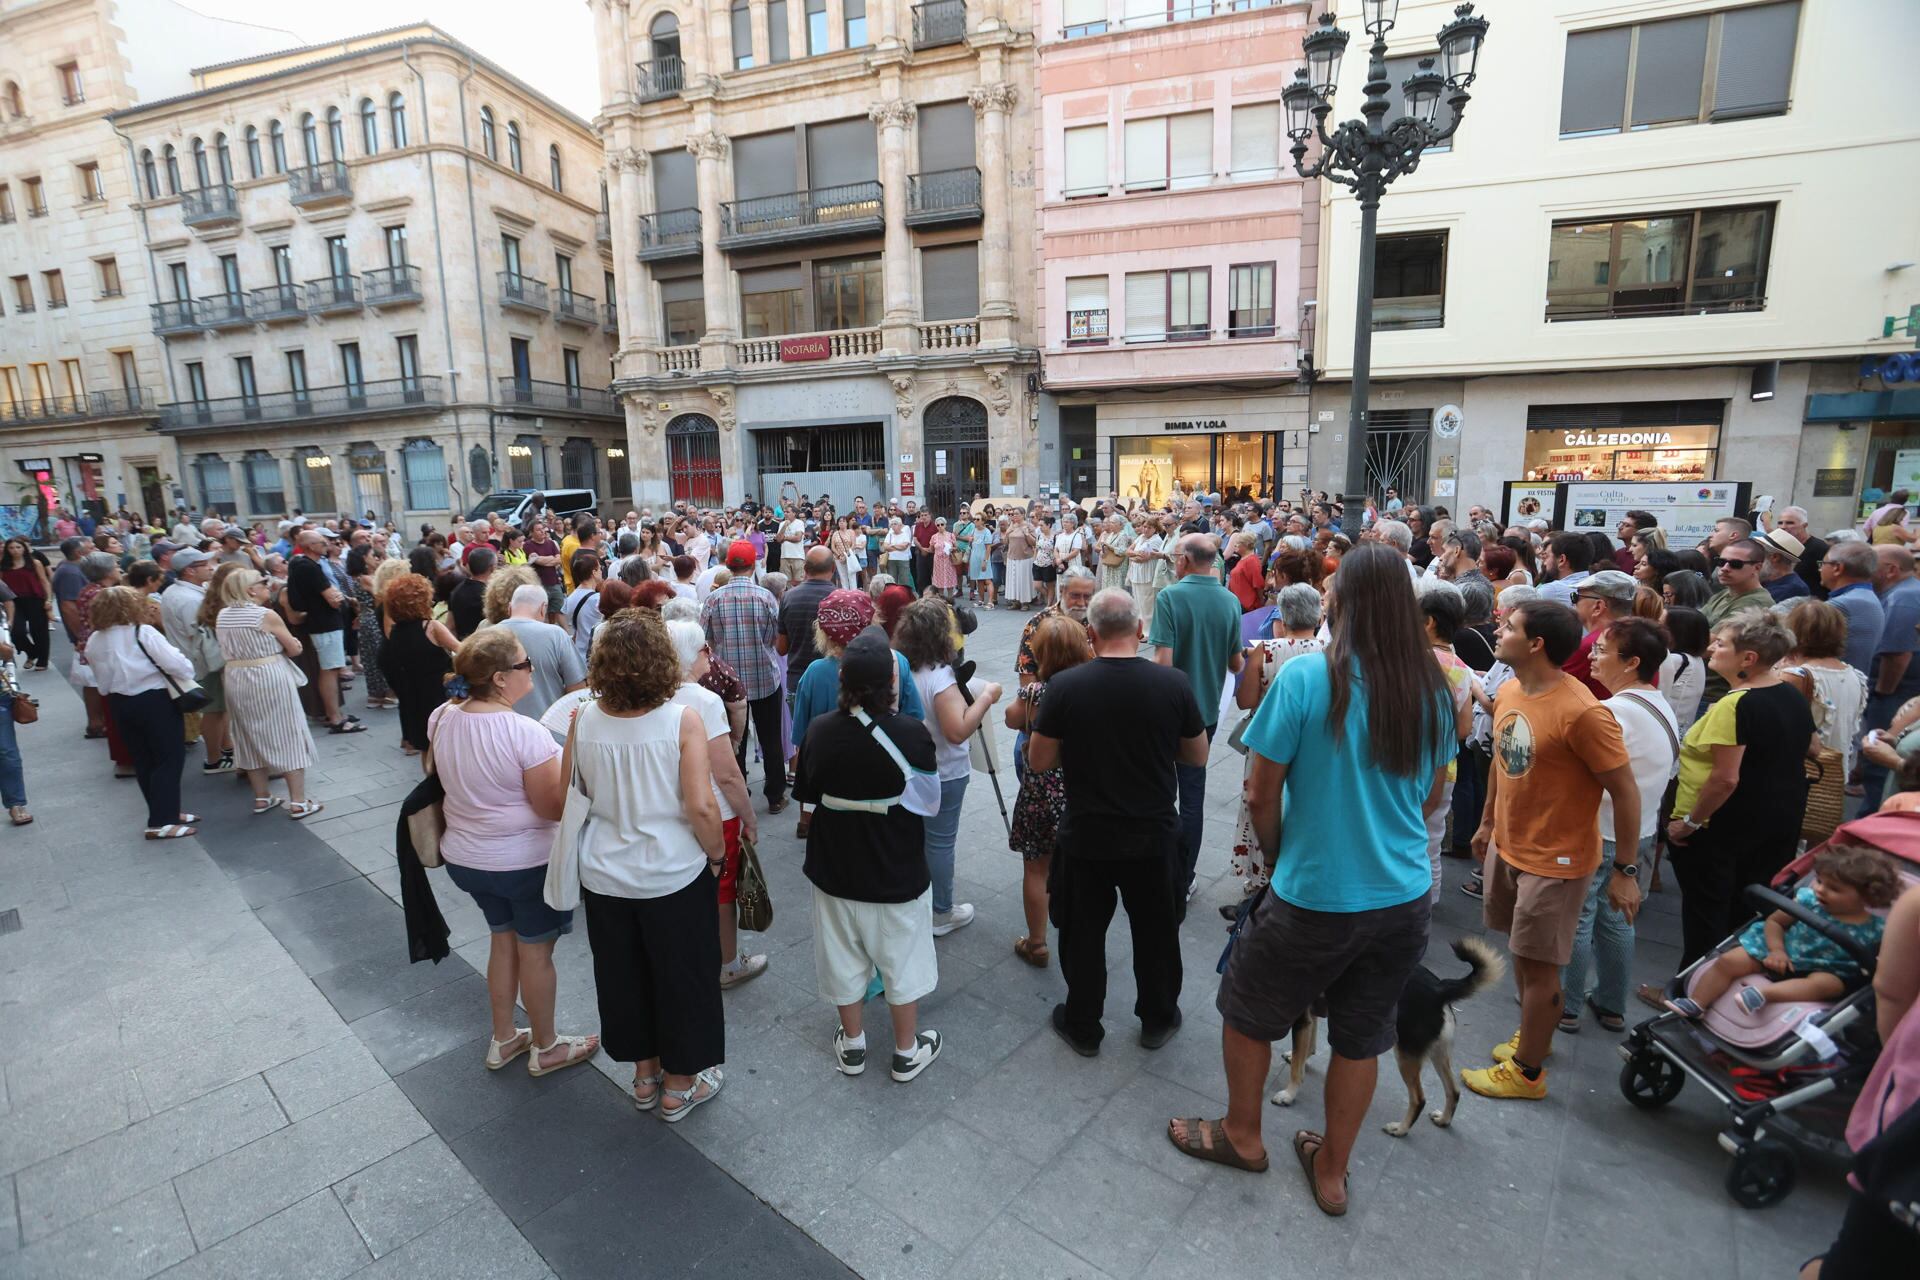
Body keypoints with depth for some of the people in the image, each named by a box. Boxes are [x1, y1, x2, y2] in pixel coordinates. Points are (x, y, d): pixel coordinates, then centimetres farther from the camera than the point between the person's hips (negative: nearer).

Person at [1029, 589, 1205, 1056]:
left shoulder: (1064, 686, -17)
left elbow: (1038, 761, -8)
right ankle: (1158, 1020, 41)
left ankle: (1082, 1026, 35)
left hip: (1085, 836, -1)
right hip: (1153, 835, 1)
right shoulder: (1174, 684, -14)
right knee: (1155, 930, 22)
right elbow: (1197, 756, 0)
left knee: (1083, 933, 18)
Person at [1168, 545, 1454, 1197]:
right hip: (1405, 898, 6)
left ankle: (1242, 1137, 41)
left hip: (1314, 898, -5)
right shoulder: (1432, 688, -3)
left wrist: (1275, 856, 5)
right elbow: (1434, 798, 10)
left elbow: (1261, 793, -13)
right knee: (1360, 1038, 21)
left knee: (1247, 1014, 19)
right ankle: (1331, 1170, 42)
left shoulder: (1305, 677, -19)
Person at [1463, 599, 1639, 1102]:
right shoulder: (1508, 692, -1)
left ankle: (1526, 1071, 24)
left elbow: (1625, 791, -18)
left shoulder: (1581, 712, -25)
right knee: (1520, 950, 20)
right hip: (1506, 846, 7)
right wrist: (1488, 822, 17)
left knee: (1538, 965, 6)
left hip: (1554, 859, -7)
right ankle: (1533, 1034, 42)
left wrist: (1626, 869, -13)